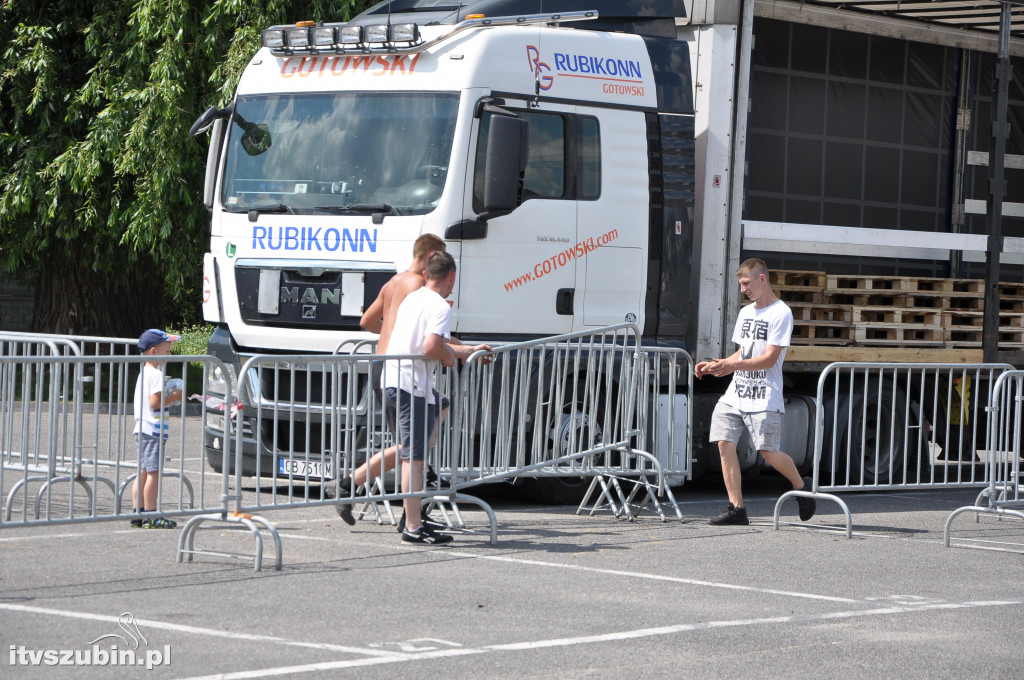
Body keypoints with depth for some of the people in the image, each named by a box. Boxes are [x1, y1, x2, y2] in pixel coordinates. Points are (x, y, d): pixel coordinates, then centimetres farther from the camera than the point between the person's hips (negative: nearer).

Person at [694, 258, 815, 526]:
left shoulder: (781, 313, -8)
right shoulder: (746, 313, 18)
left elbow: (769, 359, -15)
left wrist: (733, 365, -26)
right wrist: (715, 365, 9)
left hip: (764, 398, -7)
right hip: (735, 393, 7)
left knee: (769, 453, -8)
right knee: (724, 443, -8)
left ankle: (801, 485, 21)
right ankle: (736, 508, -5)